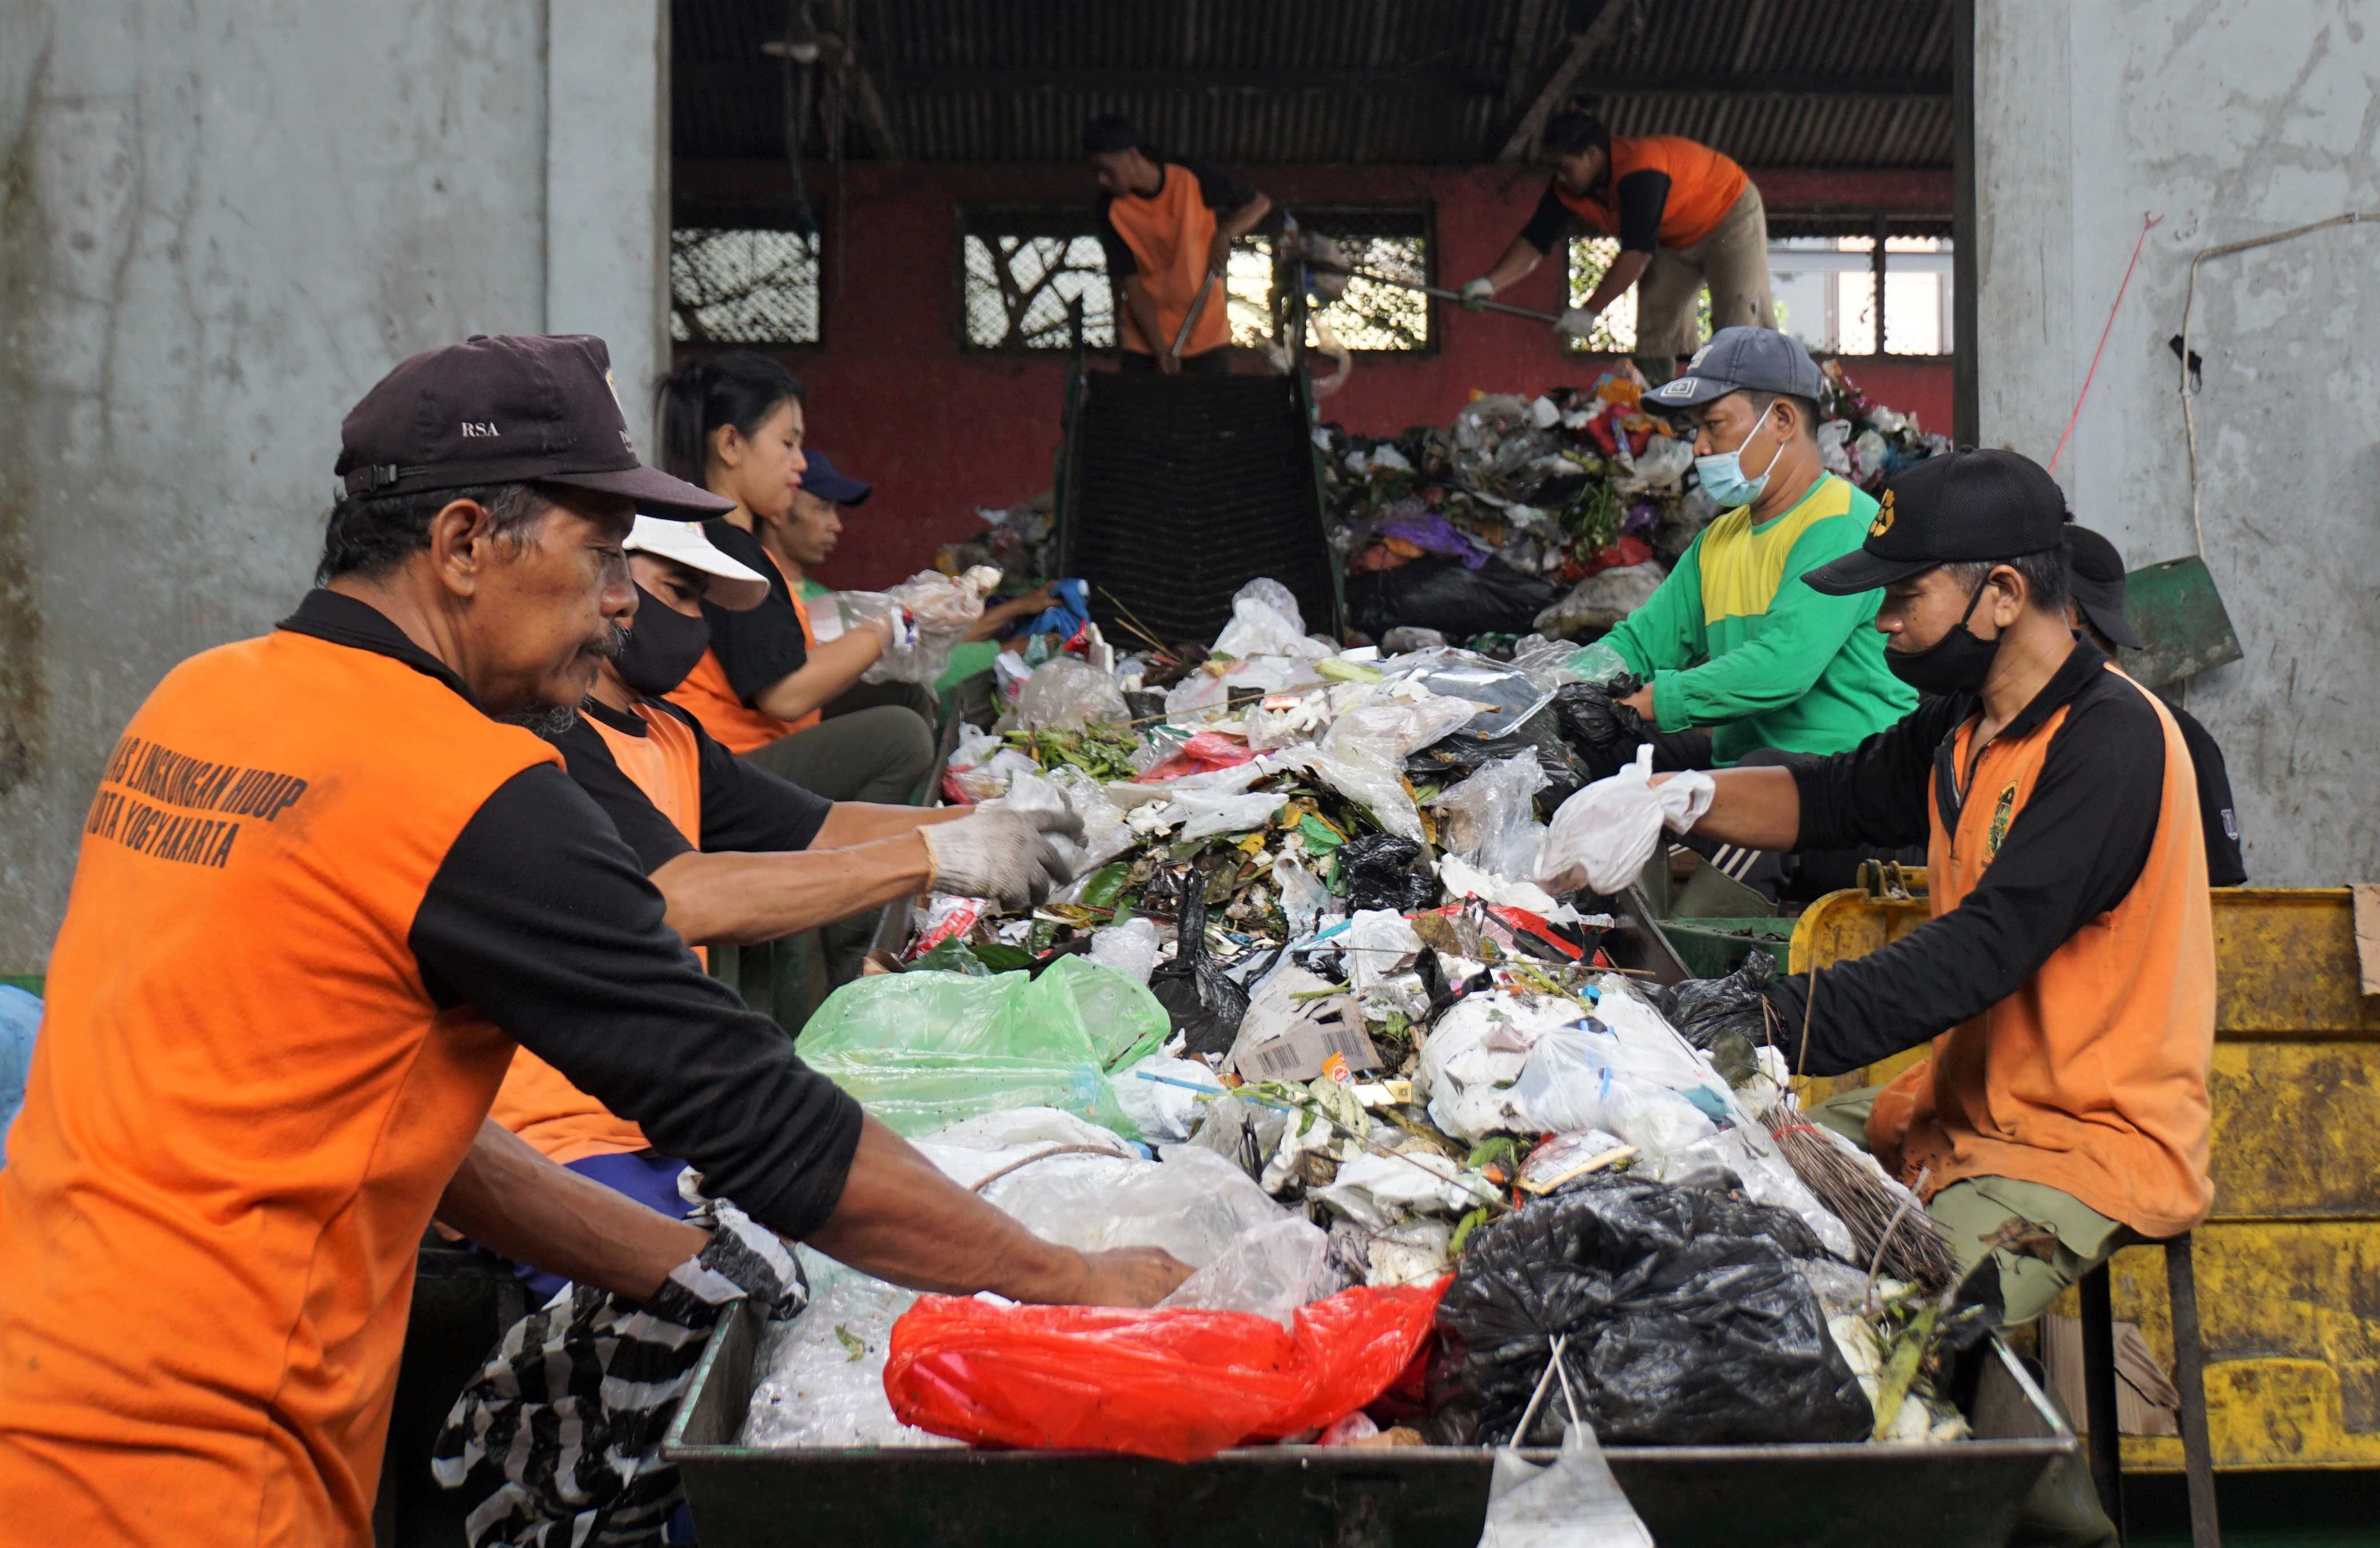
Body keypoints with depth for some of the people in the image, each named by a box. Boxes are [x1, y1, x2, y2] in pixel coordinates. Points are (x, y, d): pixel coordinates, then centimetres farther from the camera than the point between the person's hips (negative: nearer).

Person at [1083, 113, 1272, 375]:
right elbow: (1132, 284, -9)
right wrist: (1160, 350, -18)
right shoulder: (1111, 209, -8)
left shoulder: (1192, 180, -11)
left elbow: (1260, 204, 2)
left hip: (1207, 333, -1)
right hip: (1143, 340, 1)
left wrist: (1225, 234, -17)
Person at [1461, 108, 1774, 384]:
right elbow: (1536, 239, -13)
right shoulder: (1568, 189, -12)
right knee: (1655, 334, -2)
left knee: (1742, 324, -17)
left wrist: (1590, 311, -37)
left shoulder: (1639, 169, -37)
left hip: (1729, 215, -8)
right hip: (1674, 241, 8)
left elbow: (1637, 251, -39)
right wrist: (1491, 283, -30)